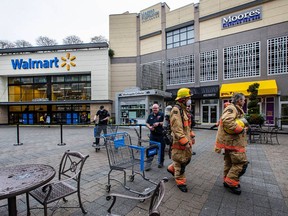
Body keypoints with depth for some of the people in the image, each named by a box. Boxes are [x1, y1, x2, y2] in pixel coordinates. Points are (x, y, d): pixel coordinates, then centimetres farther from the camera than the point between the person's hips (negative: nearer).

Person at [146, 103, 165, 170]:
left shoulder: (162, 114, -3)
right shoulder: (150, 115, 11)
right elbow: (147, 123, 14)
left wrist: (159, 123, -20)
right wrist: (149, 127, -6)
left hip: (161, 135, -3)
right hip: (152, 135, 3)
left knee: (161, 149, 8)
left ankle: (161, 162, 26)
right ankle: (148, 164, 8)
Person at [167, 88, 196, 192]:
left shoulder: (184, 110, 14)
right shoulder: (176, 110, -18)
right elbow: (177, 129, -25)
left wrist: (192, 136, 17)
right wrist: (185, 142, -25)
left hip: (186, 141, 10)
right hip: (179, 142, -10)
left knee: (187, 158, 21)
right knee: (180, 162, 3)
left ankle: (172, 168, 41)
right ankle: (180, 182, 22)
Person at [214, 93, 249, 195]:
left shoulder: (235, 109, 20)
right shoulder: (231, 108, -15)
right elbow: (227, 121, -32)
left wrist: (244, 127, 8)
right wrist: (241, 129, -23)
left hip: (230, 140, 11)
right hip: (234, 141, -11)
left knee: (230, 162, 17)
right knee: (241, 162, -4)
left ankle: (227, 181, 29)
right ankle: (231, 183, 6)